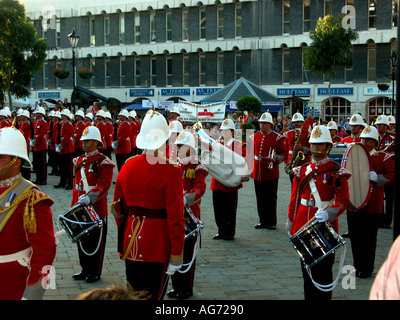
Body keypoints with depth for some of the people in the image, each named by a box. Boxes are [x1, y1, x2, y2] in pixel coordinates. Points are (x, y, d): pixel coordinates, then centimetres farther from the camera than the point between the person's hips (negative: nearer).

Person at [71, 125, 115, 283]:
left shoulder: (104, 162, -9)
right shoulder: (79, 161, 12)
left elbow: (104, 185, -18)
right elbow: (76, 184, 17)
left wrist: (89, 197, -32)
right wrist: (74, 206, 14)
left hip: (97, 208, -7)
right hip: (80, 209, 7)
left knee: (95, 242, 3)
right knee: (82, 240, 13)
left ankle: (95, 272, 13)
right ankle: (85, 270, 25)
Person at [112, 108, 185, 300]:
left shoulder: (127, 166, 2)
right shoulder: (170, 171, -15)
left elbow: (118, 209, 10)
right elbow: (175, 217, -16)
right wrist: (176, 255, -9)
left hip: (131, 241, 5)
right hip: (158, 246, -5)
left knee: (133, 293, 17)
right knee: (154, 294, 5)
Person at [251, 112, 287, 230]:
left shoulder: (277, 138, -4)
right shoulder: (255, 137, 10)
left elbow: (284, 153, 0)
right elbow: (251, 153, 18)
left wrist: (275, 160, -17)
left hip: (271, 173, -4)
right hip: (257, 174, 5)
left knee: (271, 198, 2)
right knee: (260, 198, 9)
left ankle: (272, 223, 11)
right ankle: (263, 221, 19)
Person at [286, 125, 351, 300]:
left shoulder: (337, 172, -5)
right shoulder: (301, 171, 7)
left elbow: (343, 200, -10)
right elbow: (294, 199, 11)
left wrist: (328, 214, -28)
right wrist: (291, 224, 11)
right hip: (303, 225, 4)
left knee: (323, 268, 2)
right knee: (306, 266, 12)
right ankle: (309, 296, 23)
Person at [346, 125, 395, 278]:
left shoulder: (383, 158, -1)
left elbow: (391, 176, -7)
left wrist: (377, 178, -21)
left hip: (371, 205, -4)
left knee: (368, 238, 2)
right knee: (355, 236, 9)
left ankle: (367, 268, 13)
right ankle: (358, 265, 23)